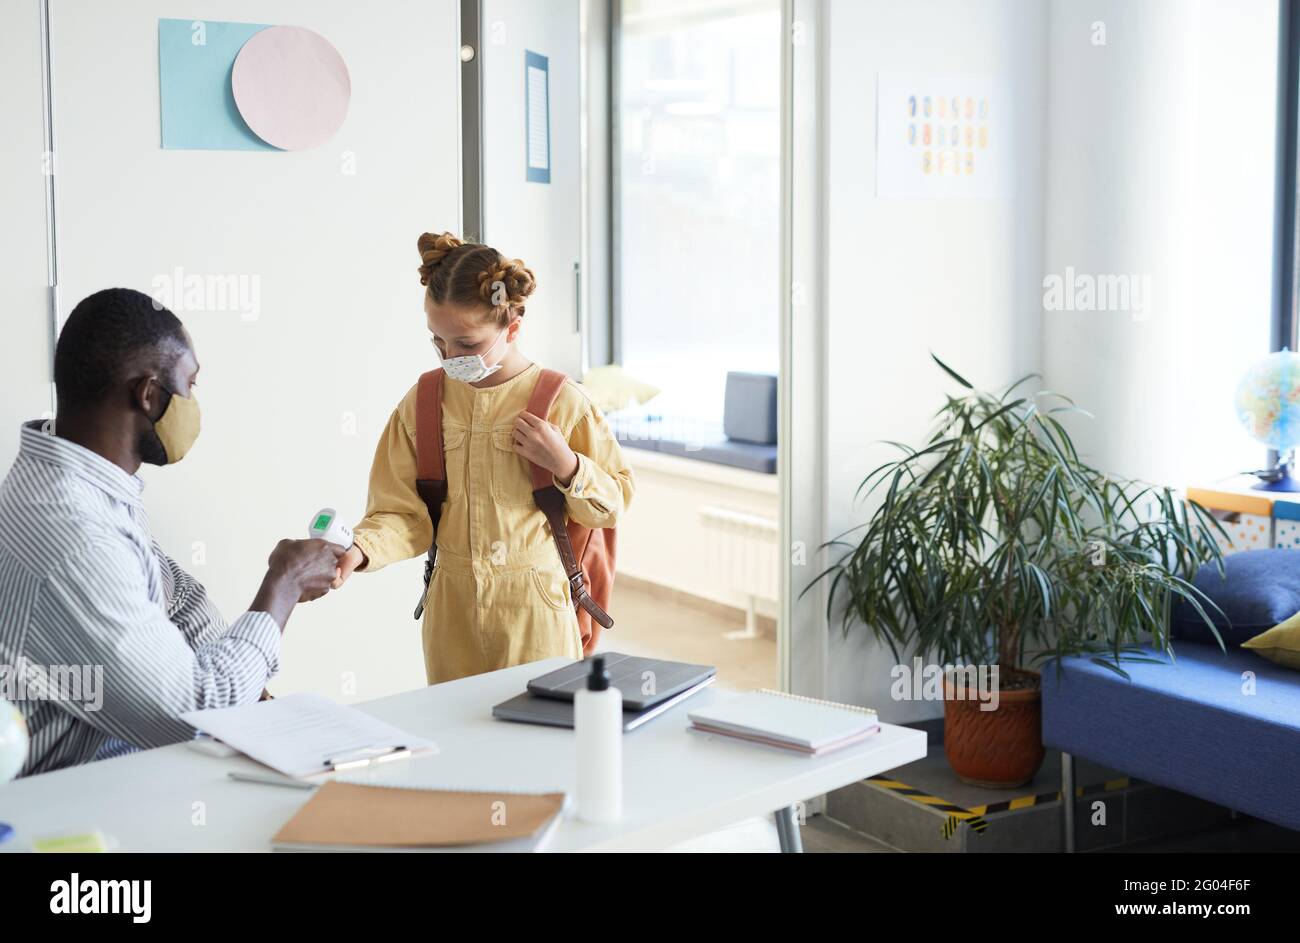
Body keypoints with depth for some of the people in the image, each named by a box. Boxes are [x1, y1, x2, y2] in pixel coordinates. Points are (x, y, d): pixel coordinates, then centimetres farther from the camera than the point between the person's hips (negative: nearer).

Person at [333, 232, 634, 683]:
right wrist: (359, 550, -19)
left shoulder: (561, 400, -7)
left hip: (533, 611, -2)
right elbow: (403, 512, -1)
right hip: (450, 608, 3)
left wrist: (565, 465, -17)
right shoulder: (422, 403, 1)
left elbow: (612, 502, 0)